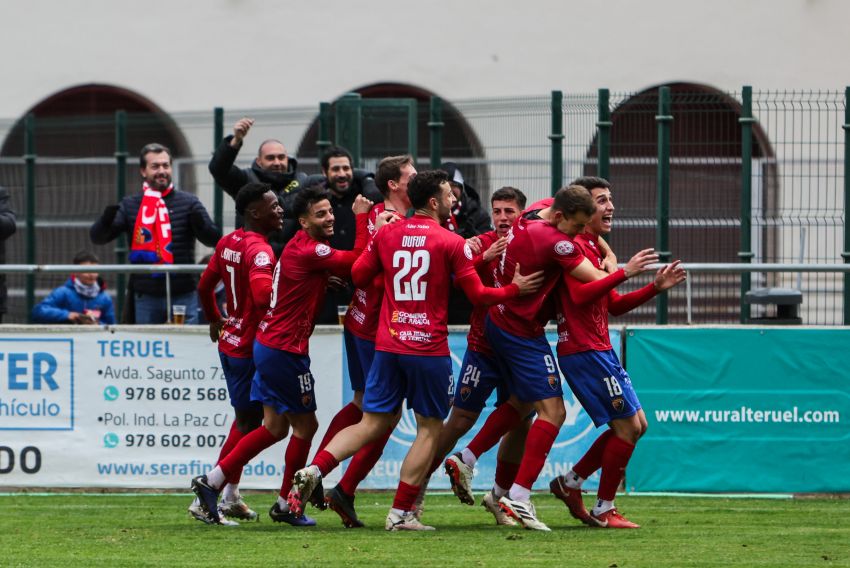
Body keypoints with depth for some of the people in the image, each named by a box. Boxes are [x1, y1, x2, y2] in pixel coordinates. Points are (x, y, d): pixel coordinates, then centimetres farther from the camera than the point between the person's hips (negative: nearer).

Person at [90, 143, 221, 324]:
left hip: (182, 295, -1)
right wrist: (106, 219, -20)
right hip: (146, 297, 1)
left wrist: (200, 224, -25)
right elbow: (97, 237, 2)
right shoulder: (130, 205, 7)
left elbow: (214, 239, -3)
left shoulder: (188, 202, 4)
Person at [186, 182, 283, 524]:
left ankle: (230, 498, 27)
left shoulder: (228, 243, 9)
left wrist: (214, 321, 36)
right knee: (248, 423, -1)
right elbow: (263, 296, -37)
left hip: (230, 341, 10)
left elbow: (204, 286, 20)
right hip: (250, 348, -10)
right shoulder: (259, 250, -20)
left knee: (246, 419, 22)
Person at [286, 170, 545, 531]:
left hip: (388, 345, 5)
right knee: (429, 428, 8)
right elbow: (478, 294, -4)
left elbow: (358, 275, 16)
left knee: (372, 424, 10)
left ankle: (313, 471, -12)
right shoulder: (451, 243, -6)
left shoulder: (385, 234, 6)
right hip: (429, 349, -5)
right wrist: (514, 289, 12)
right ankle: (401, 513, 3)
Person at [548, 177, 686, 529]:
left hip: (597, 350, 10)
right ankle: (604, 510, 1)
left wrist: (655, 288, 16)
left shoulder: (593, 248, 20)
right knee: (628, 426, -7)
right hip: (585, 351, -10)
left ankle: (571, 483, 18)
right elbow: (581, 294, -27)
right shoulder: (575, 246, -12)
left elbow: (612, 304, 24)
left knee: (636, 425, 13)